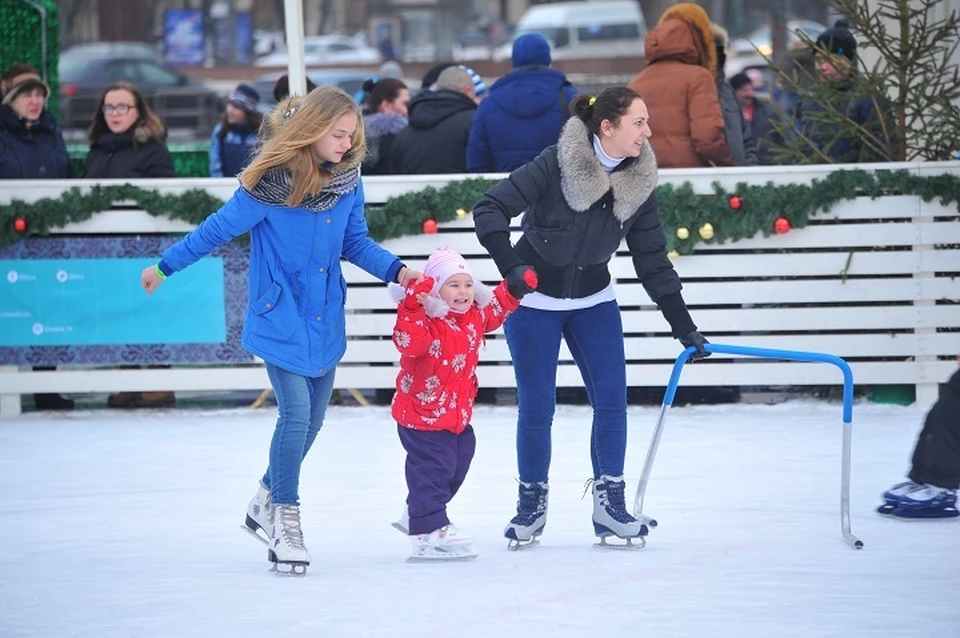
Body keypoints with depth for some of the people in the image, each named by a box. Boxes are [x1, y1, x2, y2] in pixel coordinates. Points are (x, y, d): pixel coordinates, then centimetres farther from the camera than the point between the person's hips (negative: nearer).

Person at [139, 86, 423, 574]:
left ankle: (266, 502, 32)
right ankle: (284, 517, 2)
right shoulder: (272, 182, -19)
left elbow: (356, 243, 8)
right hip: (279, 318, -6)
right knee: (296, 414, -13)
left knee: (312, 421, 12)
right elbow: (220, 228, -8)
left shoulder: (347, 179, -2)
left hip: (324, 321, 6)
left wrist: (396, 271, -9)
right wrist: (165, 266, 1)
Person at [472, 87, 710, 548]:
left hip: (593, 302, 4)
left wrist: (684, 327, -2)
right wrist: (511, 268, -36)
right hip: (534, 300, -4)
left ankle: (609, 504, 5)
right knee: (537, 406, -1)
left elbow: (652, 260, -2)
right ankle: (532, 502, 17)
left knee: (611, 400, -5)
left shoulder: (638, 182, -8)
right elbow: (490, 209, -24)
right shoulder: (555, 165, -24)